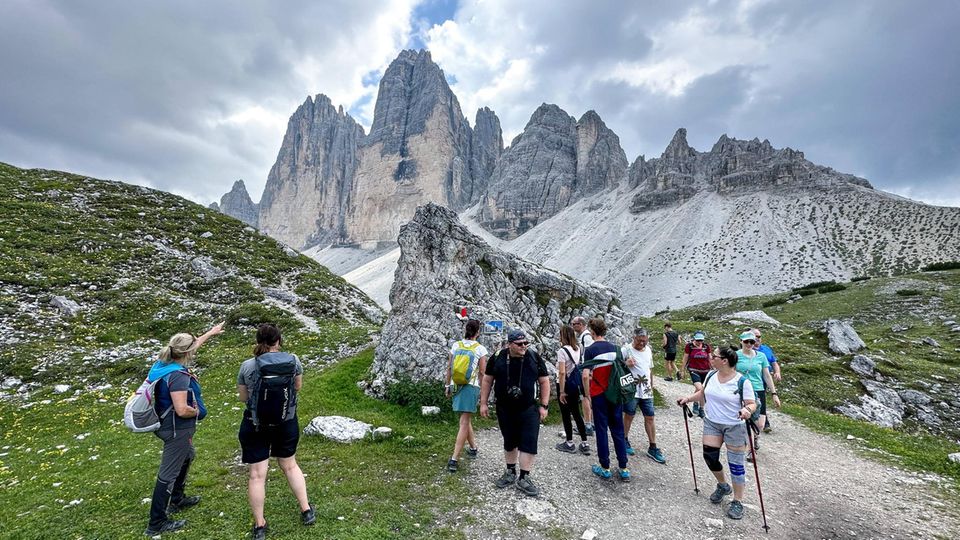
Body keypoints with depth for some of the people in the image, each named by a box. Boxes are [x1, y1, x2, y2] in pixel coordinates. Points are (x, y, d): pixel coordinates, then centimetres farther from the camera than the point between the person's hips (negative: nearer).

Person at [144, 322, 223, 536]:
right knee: (168, 474, 3)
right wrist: (197, 411, -11)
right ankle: (156, 523, 17)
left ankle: (177, 500, 45)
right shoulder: (178, 375, -29)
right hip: (177, 429, -10)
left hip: (167, 424, 10)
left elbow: (189, 347, 15)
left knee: (188, 456, 29)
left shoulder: (164, 363, -3)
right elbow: (182, 410, -32)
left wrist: (210, 333, 22)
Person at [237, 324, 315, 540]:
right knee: (290, 465, 22)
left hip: (255, 426, -1)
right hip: (287, 424, 2)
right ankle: (306, 511, 31)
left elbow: (243, 397, -1)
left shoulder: (247, 366, -15)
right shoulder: (293, 361, -13)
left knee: (257, 475, 13)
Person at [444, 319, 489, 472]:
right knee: (464, 422, -2)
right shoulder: (480, 349, -7)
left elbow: (449, 368, 6)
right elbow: (482, 372, -6)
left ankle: (473, 448, 35)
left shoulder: (455, 346, 2)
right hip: (471, 386, -4)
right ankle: (454, 459, -6)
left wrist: (448, 385, 15)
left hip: (456, 385, 4)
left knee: (466, 419, 21)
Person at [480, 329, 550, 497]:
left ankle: (524, 479, 12)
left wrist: (544, 405, -3)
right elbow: (487, 380, 3)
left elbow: (544, 382, 1)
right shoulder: (497, 358, -6)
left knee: (529, 443, -3)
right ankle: (510, 473, 34)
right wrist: (483, 403, 2)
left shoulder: (534, 358, -7)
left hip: (529, 409, -1)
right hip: (505, 410, 1)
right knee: (509, 442, 14)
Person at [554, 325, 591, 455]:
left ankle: (569, 443, 21)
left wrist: (561, 392, -18)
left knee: (566, 415, 8)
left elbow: (562, 373, -23)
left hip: (565, 385, -7)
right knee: (576, 413, 15)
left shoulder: (562, 351, -20)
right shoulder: (577, 349, 1)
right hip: (575, 385, 7)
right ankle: (584, 443, 19)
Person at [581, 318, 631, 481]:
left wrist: (587, 396, -8)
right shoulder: (615, 348, 2)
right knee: (618, 430, 13)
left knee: (601, 431, 7)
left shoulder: (591, 350, -13)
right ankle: (623, 468, 18)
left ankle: (605, 468, 16)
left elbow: (585, 376, -19)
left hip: (599, 395, -4)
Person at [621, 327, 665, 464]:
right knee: (629, 416, 8)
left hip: (646, 391, 6)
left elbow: (650, 370, 19)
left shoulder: (648, 350, 8)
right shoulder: (626, 349, -13)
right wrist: (625, 364, -32)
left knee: (649, 418, 8)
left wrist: (651, 387, 20)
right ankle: (625, 441, 28)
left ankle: (652, 448, 18)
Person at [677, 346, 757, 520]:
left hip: (735, 427, -5)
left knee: (735, 463, 3)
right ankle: (723, 486, 34)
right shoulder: (711, 375, 0)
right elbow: (703, 393, 14)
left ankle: (738, 502, 20)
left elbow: (752, 403, -14)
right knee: (709, 456, 6)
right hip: (712, 423, 5)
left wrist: (748, 410, -35)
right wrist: (688, 398, 4)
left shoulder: (742, 381, -17)